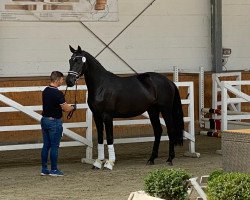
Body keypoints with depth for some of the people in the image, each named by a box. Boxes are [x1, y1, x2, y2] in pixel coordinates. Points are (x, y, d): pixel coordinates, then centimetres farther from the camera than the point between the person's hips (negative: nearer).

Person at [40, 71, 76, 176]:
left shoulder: (45, 91, 6)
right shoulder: (58, 93, -20)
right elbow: (66, 108, -17)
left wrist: (67, 106, 16)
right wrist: (73, 107, 6)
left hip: (44, 120, 8)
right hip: (54, 121, -8)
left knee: (46, 145, 12)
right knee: (54, 146, 0)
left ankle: (44, 169, 15)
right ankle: (54, 170, 6)